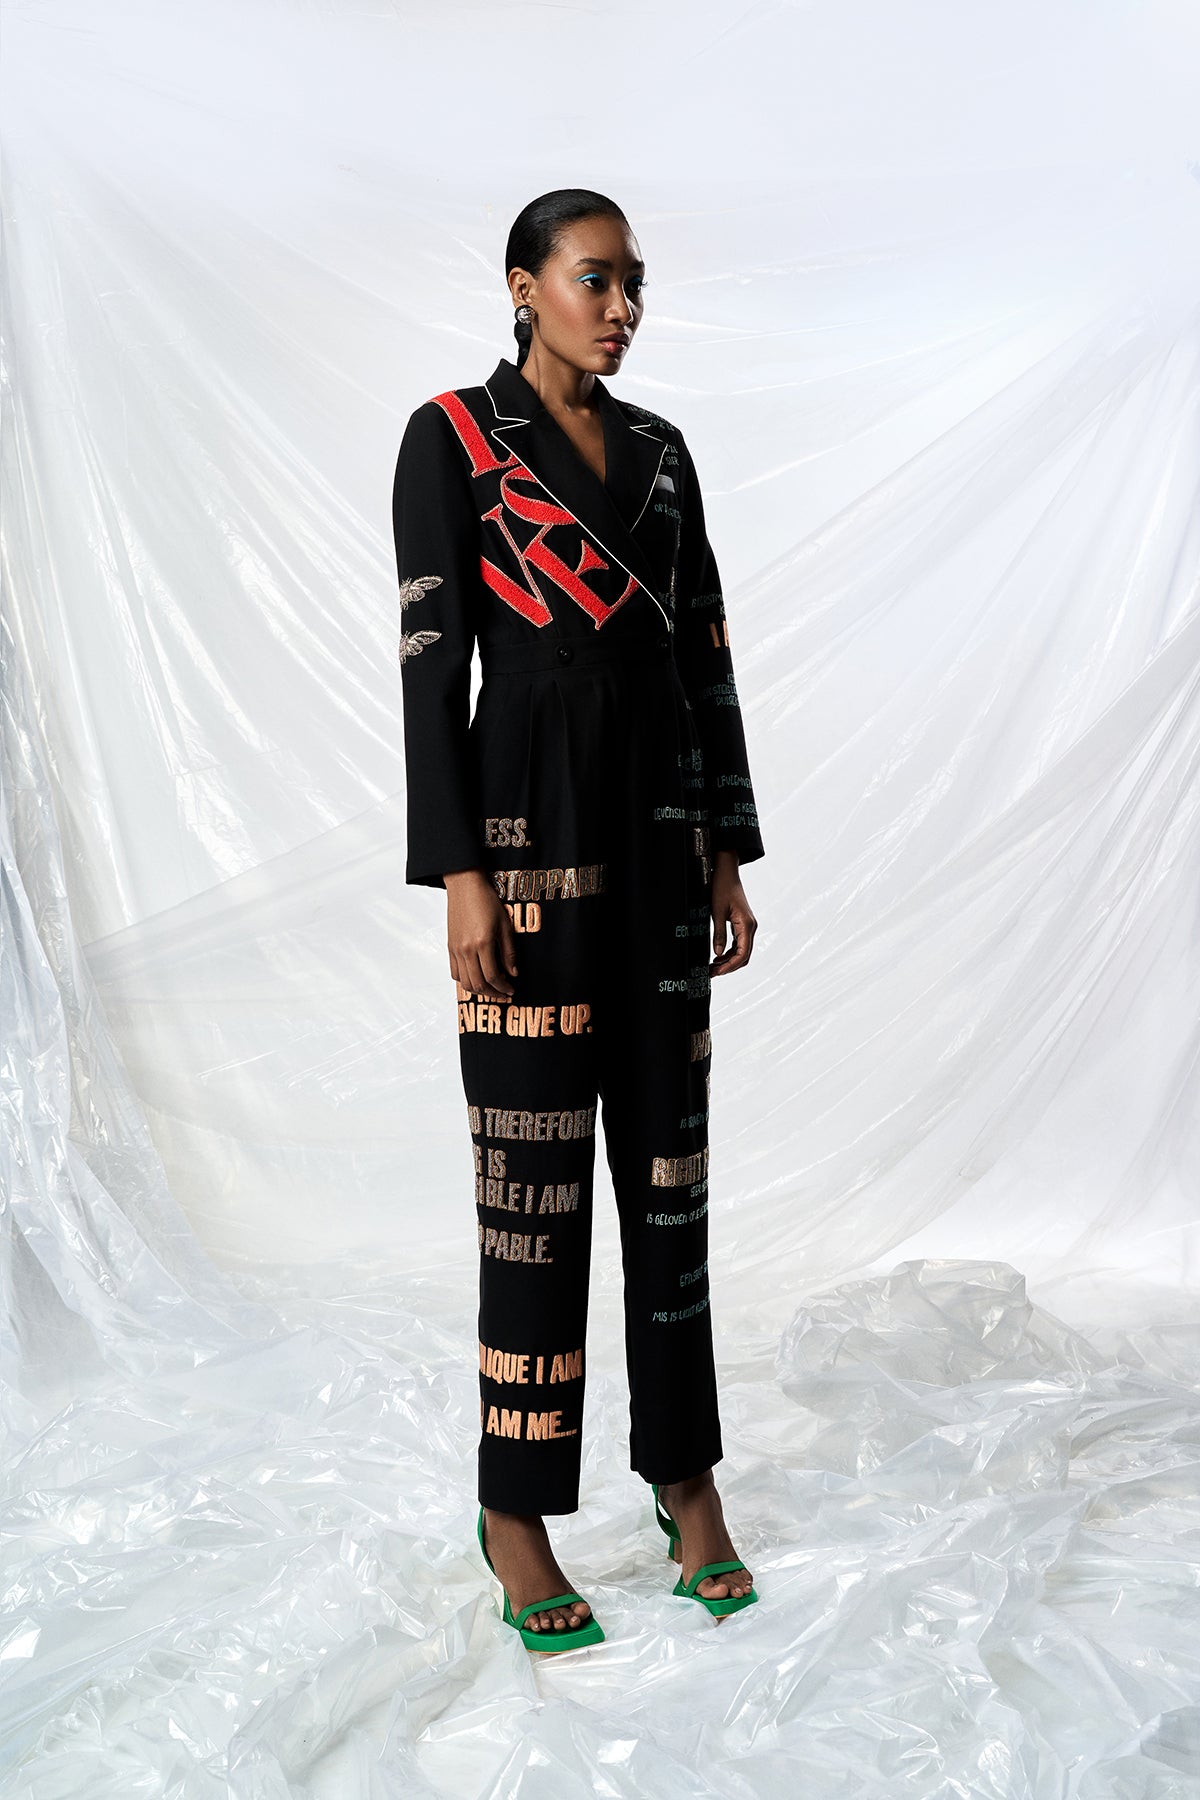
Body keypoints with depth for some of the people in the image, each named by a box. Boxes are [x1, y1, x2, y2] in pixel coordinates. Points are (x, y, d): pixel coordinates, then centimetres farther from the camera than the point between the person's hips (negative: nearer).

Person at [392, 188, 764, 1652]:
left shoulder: (659, 450, 15)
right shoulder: (452, 437, -2)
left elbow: (707, 652, 14)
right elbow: (432, 657, -8)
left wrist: (729, 854, 9)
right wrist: (458, 875, -15)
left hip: (662, 818, 6)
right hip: (531, 811, -5)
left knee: (666, 1148, 10)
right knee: (534, 1169, -1)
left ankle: (684, 1472, 24)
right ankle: (516, 1512, 14)